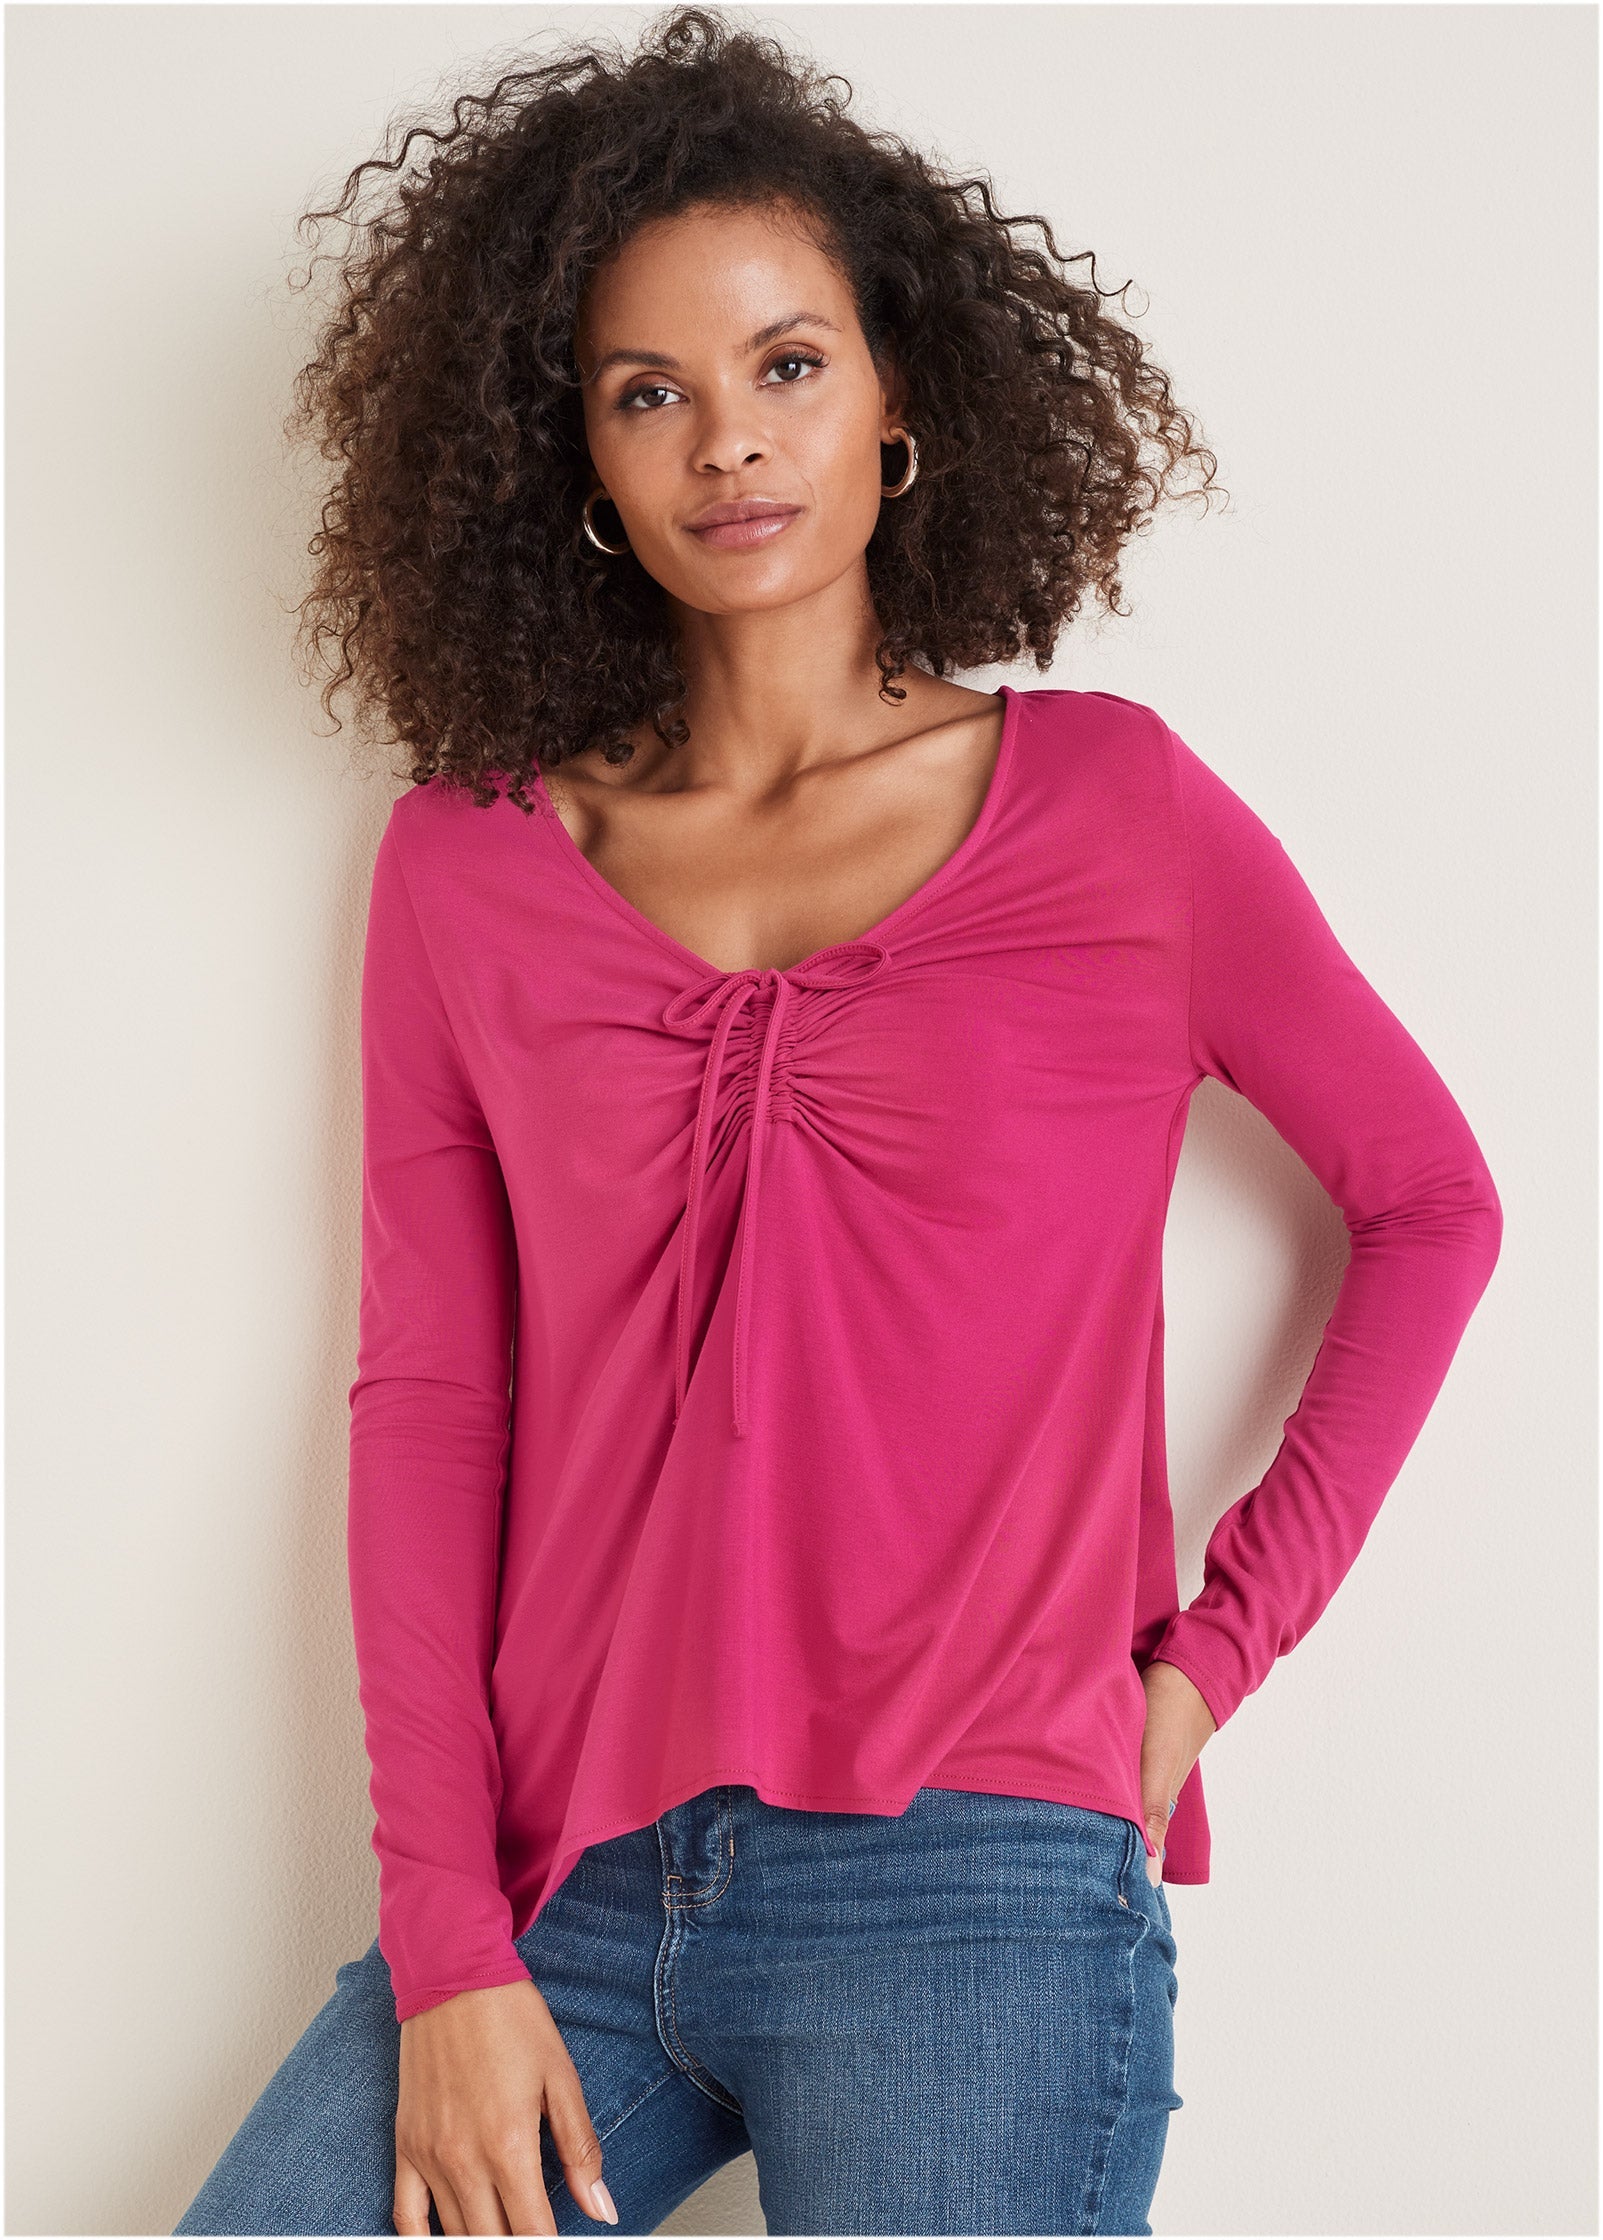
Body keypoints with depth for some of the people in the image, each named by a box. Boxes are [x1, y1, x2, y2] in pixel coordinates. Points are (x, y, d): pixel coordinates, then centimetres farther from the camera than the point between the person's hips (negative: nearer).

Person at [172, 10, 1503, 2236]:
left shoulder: (1109, 803, 4)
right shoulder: (471, 864, 8)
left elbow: (1431, 1203, 12)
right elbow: (425, 1401, 5)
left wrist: (1224, 1639, 4)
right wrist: (445, 1945, -2)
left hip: (973, 1881, -2)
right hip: (558, 1883, 2)